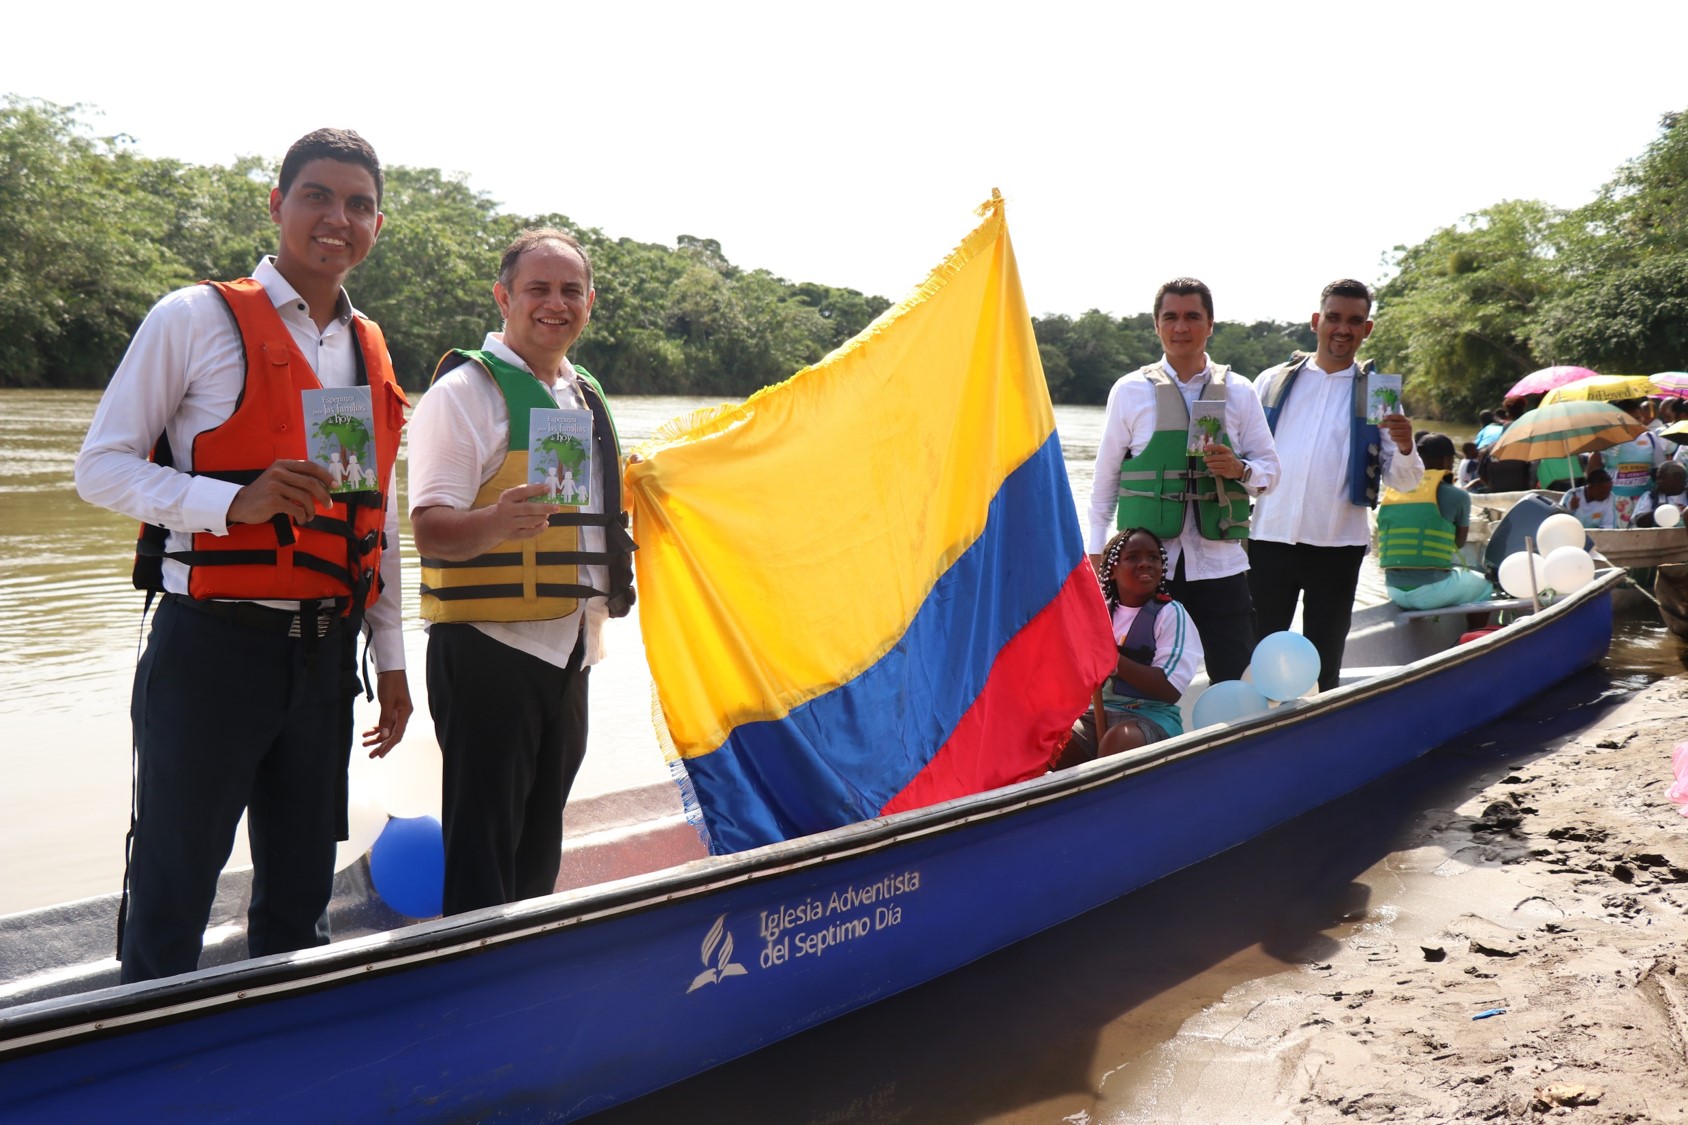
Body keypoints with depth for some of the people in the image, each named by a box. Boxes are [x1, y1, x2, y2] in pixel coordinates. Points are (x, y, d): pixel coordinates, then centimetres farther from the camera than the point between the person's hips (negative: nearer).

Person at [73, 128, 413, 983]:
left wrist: (390, 658, 17)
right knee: (171, 901, 2)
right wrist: (236, 502, -22)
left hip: (324, 655, 6)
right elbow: (100, 467, -6)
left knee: (299, 898, 15)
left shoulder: (370, 353, 13)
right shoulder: (197, 319, -3)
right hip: (212, 647, -5)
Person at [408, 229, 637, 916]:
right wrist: (495, 523, -36)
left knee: (539, 840, 16)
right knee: (482, 843, -4)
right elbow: (432, 527, -18)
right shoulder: (463, 390, -8)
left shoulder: (586, 396, 16)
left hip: (569, 645, 8)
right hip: (490, 645, -7)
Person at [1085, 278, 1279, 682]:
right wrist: (1096, 551, 6)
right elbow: (1106, 478, 8)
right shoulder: (1130, 391, 3)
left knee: (1237, 683, 1)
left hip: (1219, 562, 1)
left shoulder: (1239, 392, 7)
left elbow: (1269, 467, 10)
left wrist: (1240, 469, -12)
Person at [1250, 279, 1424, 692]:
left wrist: (1405, 448, -21)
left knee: (1324, 667, 9)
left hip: (1337, 547, 0)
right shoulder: (1273, 382, 7)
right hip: (1269, 539, 0)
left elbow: (1404, 482, 0)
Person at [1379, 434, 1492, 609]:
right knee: (1485, 584, 26)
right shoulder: (1456, 495, -4)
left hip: (1395, 592, 5)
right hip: (1432, 591, -5)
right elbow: (1459, 542, 10)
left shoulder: (1391, 493, 9)